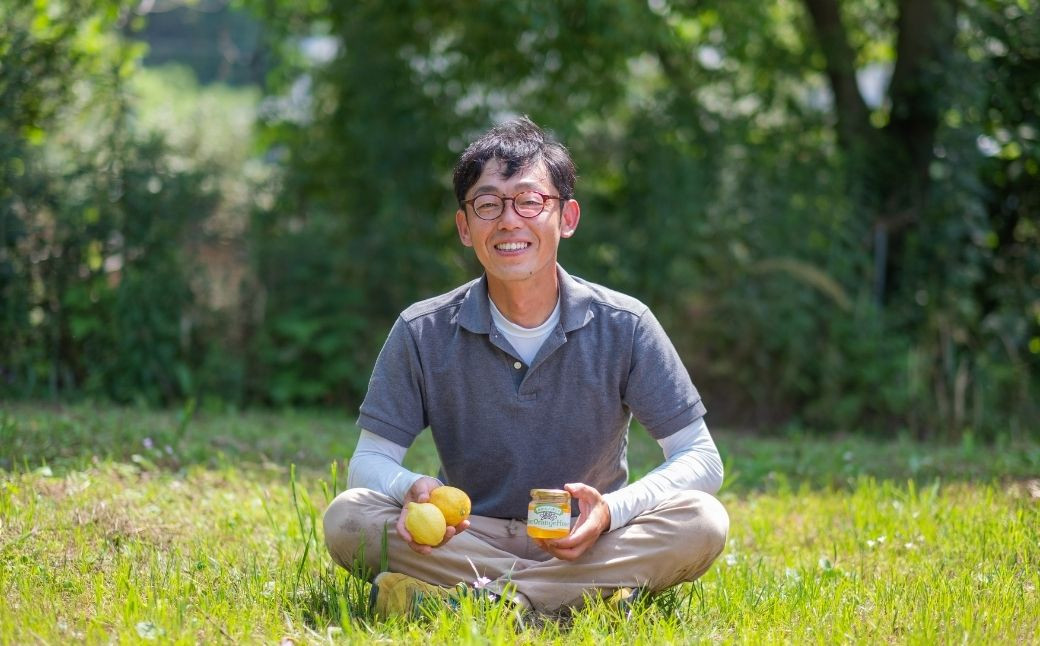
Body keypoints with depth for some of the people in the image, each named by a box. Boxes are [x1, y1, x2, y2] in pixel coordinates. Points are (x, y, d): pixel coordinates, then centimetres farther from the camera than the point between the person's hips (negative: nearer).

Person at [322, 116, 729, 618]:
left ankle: (456, 598, -33)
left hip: (585, 542, 0)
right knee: (346, 518, -27)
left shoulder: (623, 327, -7)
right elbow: (370, 460, -5)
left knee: (702, 522, -29)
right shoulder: (423, 334, -5)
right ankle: (584, 592, -28)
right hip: (466, 537, 0)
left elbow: (701, 458, -8)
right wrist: (413, 489, -30)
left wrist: (612, 510, -28)